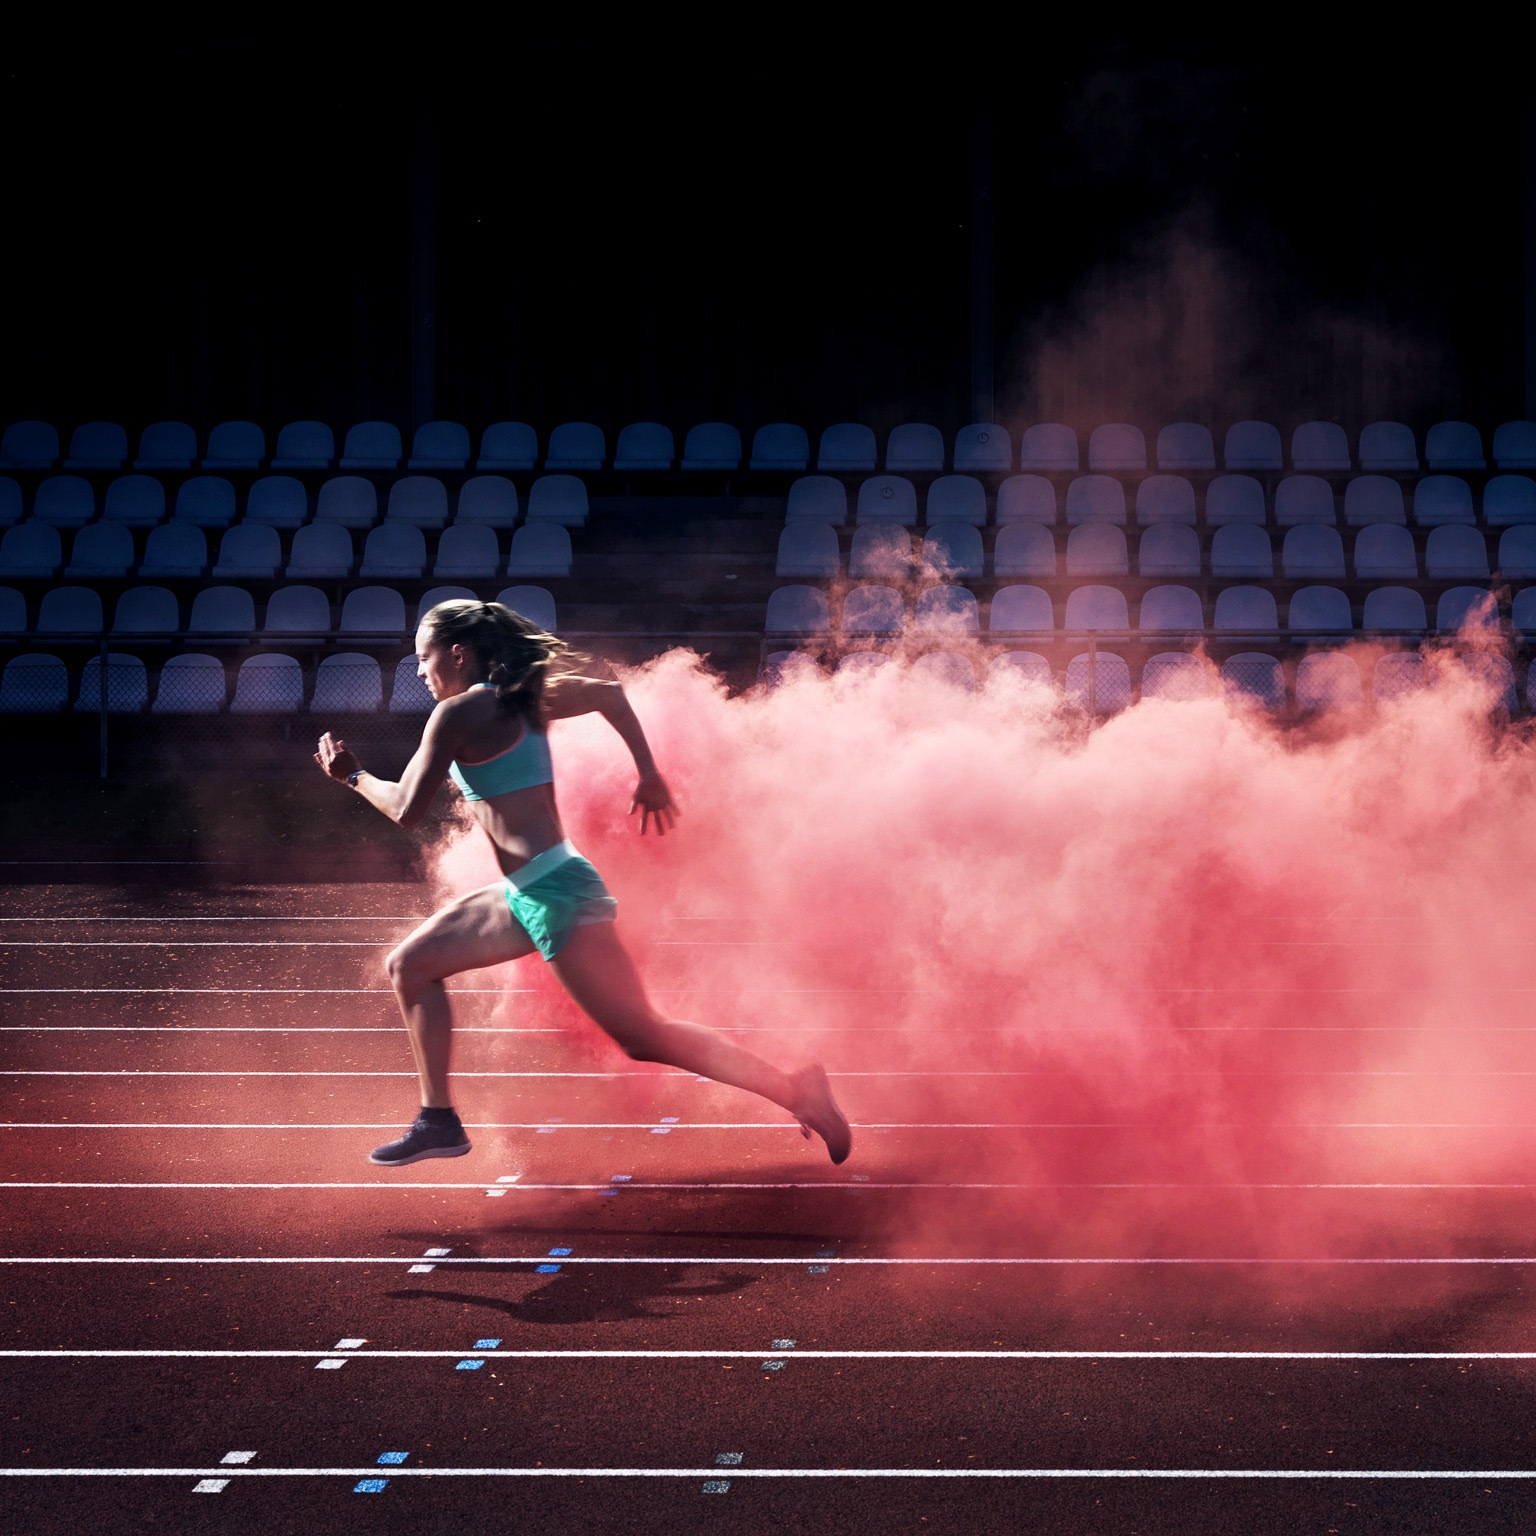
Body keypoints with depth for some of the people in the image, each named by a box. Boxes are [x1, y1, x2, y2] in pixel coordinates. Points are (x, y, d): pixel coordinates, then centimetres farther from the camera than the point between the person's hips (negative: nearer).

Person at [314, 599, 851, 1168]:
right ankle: (438, 1121, 16)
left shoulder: (458, 714, -11)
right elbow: (608, 693, 21)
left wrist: (354, 775, 8)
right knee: (410, 965, 15)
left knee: (642, 1035, -6)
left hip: (554, 891, -10)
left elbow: (406, 809, -9)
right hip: (525, 895, 10)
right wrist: (649, 776, 20)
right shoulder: (522, 700, 14)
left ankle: (793, 1089, -7)